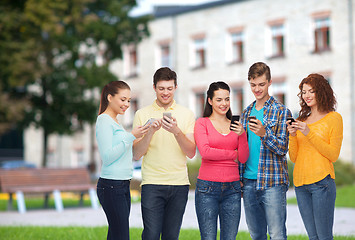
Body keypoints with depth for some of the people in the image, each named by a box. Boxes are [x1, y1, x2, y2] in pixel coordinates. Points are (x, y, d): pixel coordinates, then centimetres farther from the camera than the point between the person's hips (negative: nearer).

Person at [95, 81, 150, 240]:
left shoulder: (115, 122, 20)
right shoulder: (104, 120, -8)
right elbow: (107, 157, -16)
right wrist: (131, 137, -17)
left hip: (123, 185, 9)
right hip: (111, 186, -9)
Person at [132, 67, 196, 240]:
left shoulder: (186, 114, 7)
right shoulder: (142, 114, 5)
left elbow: (191, 153, 0)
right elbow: (136, 154, 0)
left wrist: (176, 131, -17)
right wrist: (151, 131, -15)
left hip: (179, 183, 1)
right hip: (152, 183, -1)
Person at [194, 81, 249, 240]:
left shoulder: (235, 125, 14)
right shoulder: (202, 123, 4)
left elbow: (243, 158, 7)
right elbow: (205, 152, -10)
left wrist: (242, 135, -9)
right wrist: (232, 154, -3)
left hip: (232, 188, 3)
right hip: (208, 186, -3)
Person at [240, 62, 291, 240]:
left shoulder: (281, 112, -2)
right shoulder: (246, 113, 15)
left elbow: (282, 148, -9)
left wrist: (264, 134, -26)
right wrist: (239, 179, 12)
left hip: (272, 183, -5)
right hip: (249, 182, 6)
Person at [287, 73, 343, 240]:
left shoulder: (334, 118, 2)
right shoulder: (301, 120, 18)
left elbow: (333, 155, -6)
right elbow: (294, 158, 16)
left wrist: (309, 134, -12)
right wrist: (293, 136, -2)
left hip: (322, 182, -5)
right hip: (300, 182, 5)